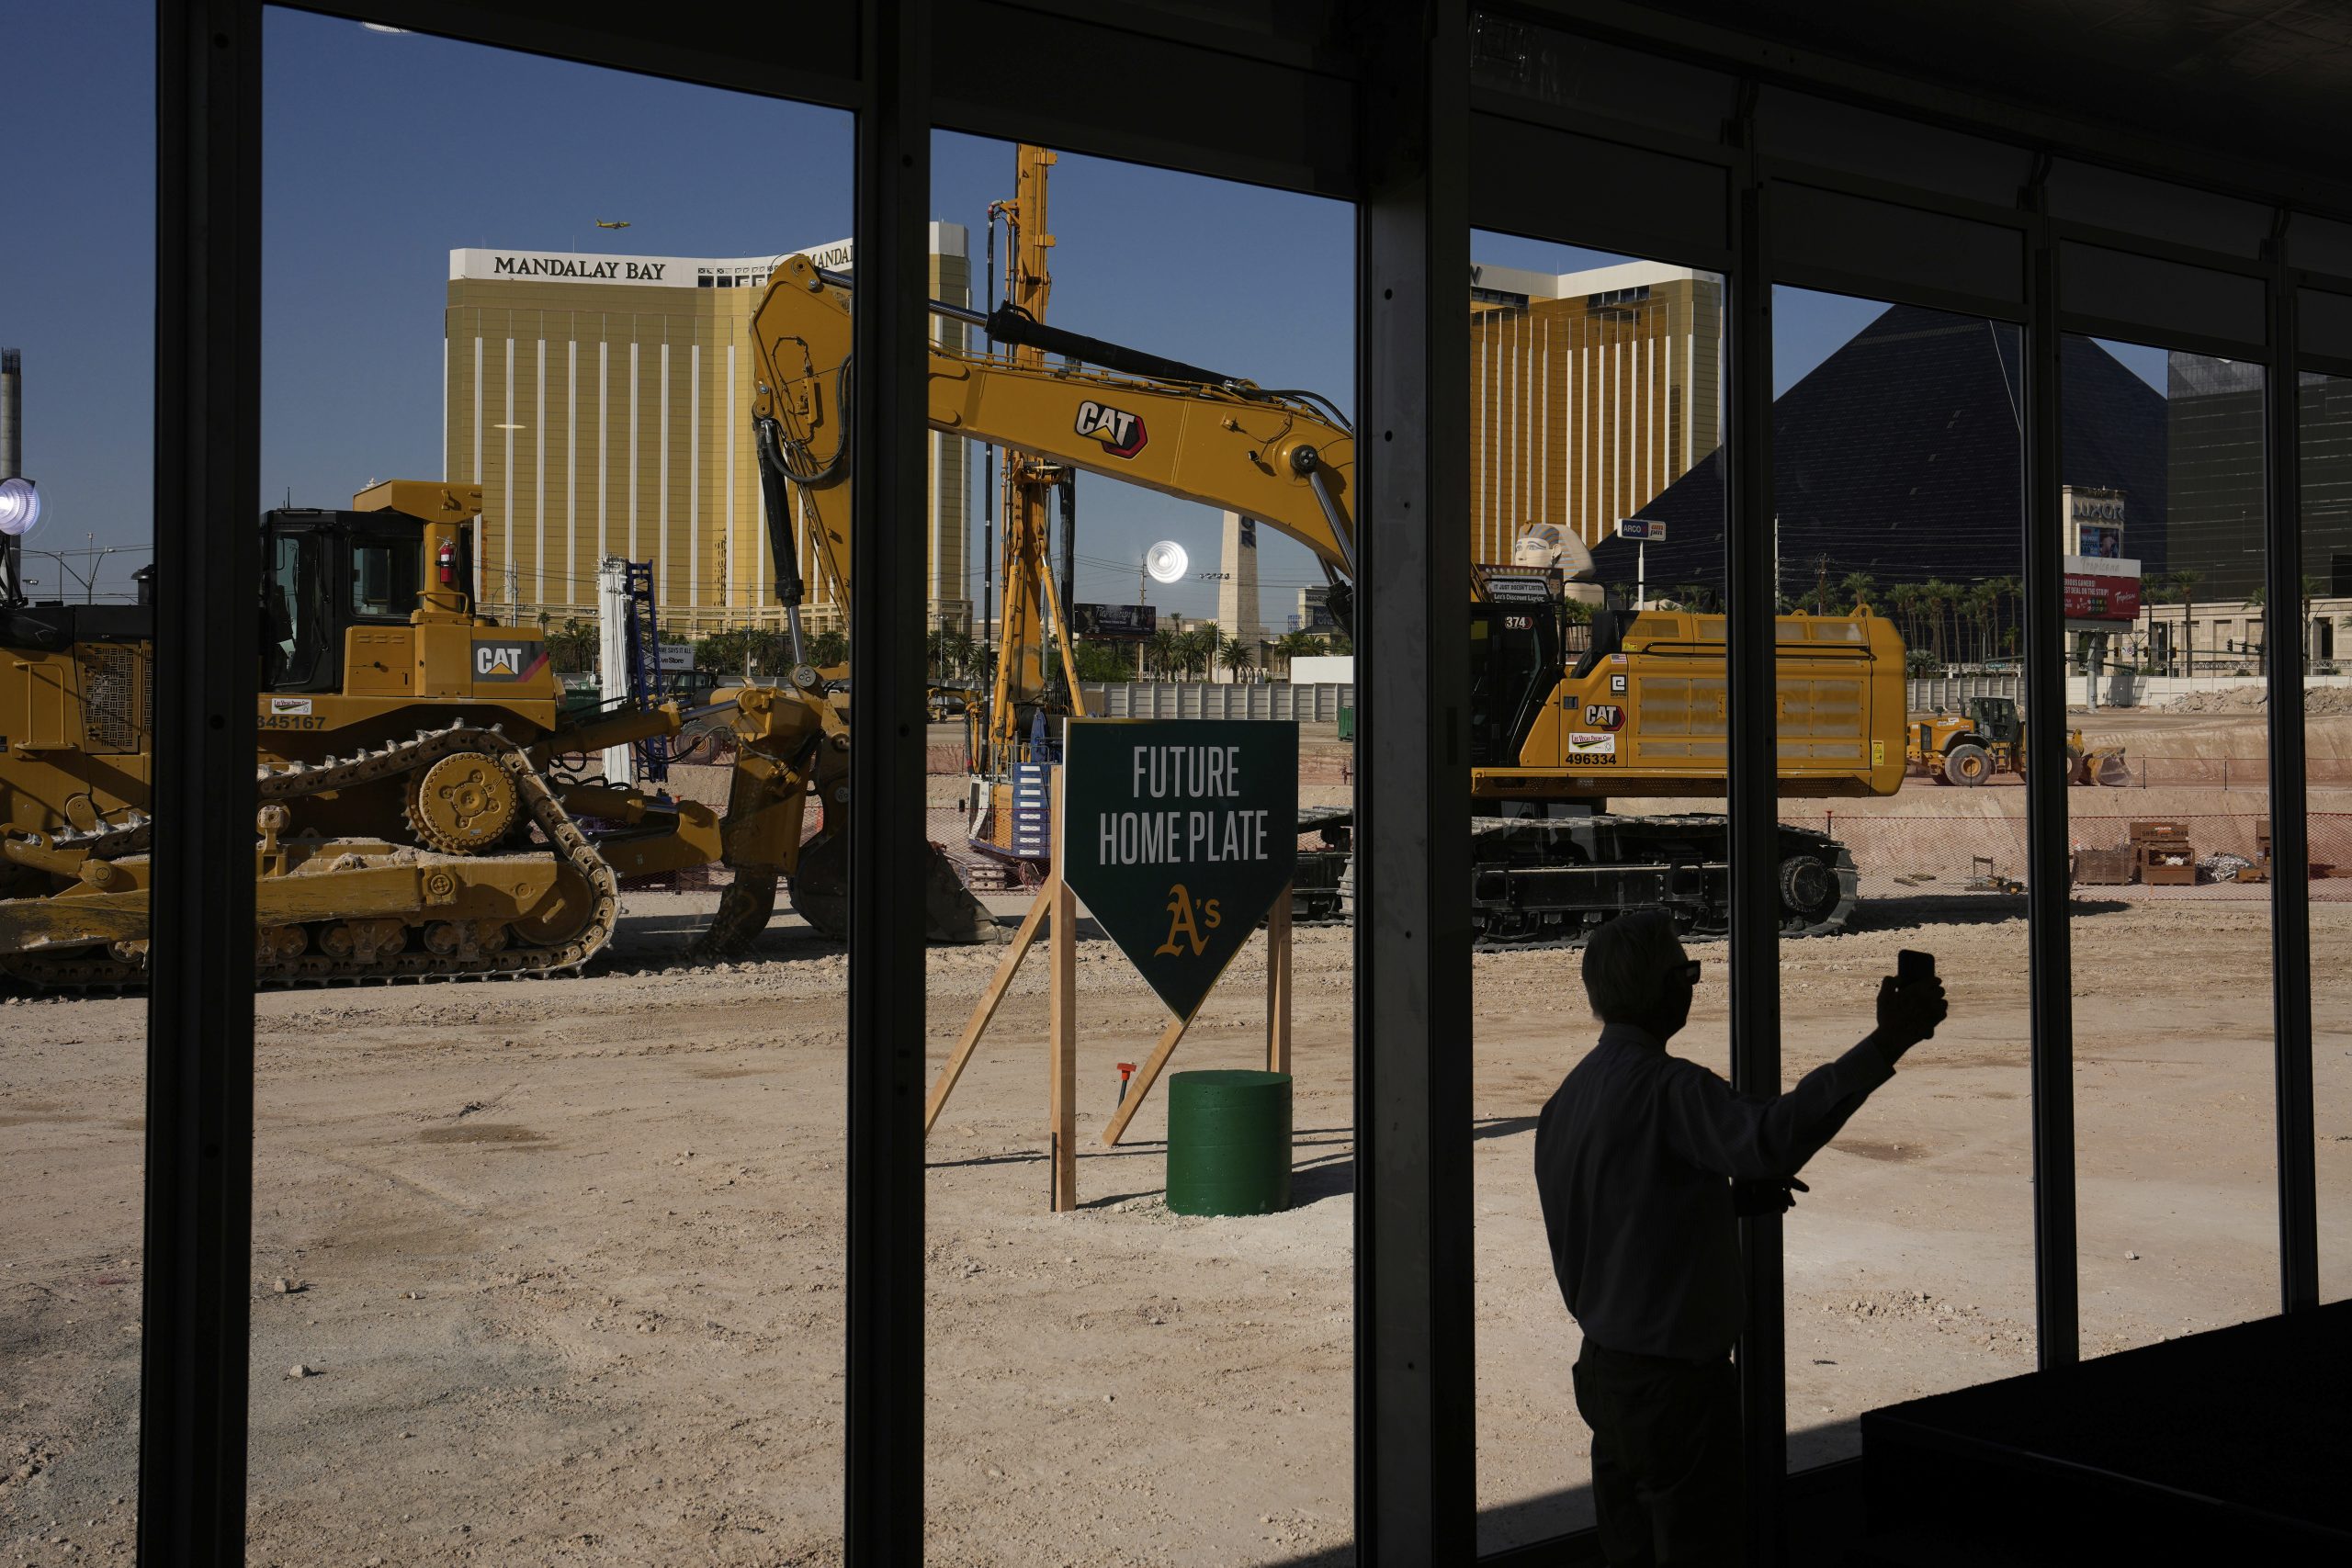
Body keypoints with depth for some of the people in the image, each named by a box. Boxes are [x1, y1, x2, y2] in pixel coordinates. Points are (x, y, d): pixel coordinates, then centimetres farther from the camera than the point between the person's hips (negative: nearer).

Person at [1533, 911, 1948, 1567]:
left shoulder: (1569, 1096, 9)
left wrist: (1733, 1199, 11)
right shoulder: (1664, 1087, -20)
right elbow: (1774, 1135, -37)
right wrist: (1886, 1044, -35)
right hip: (1673, 1379, -9)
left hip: (1603, 1366, 9)